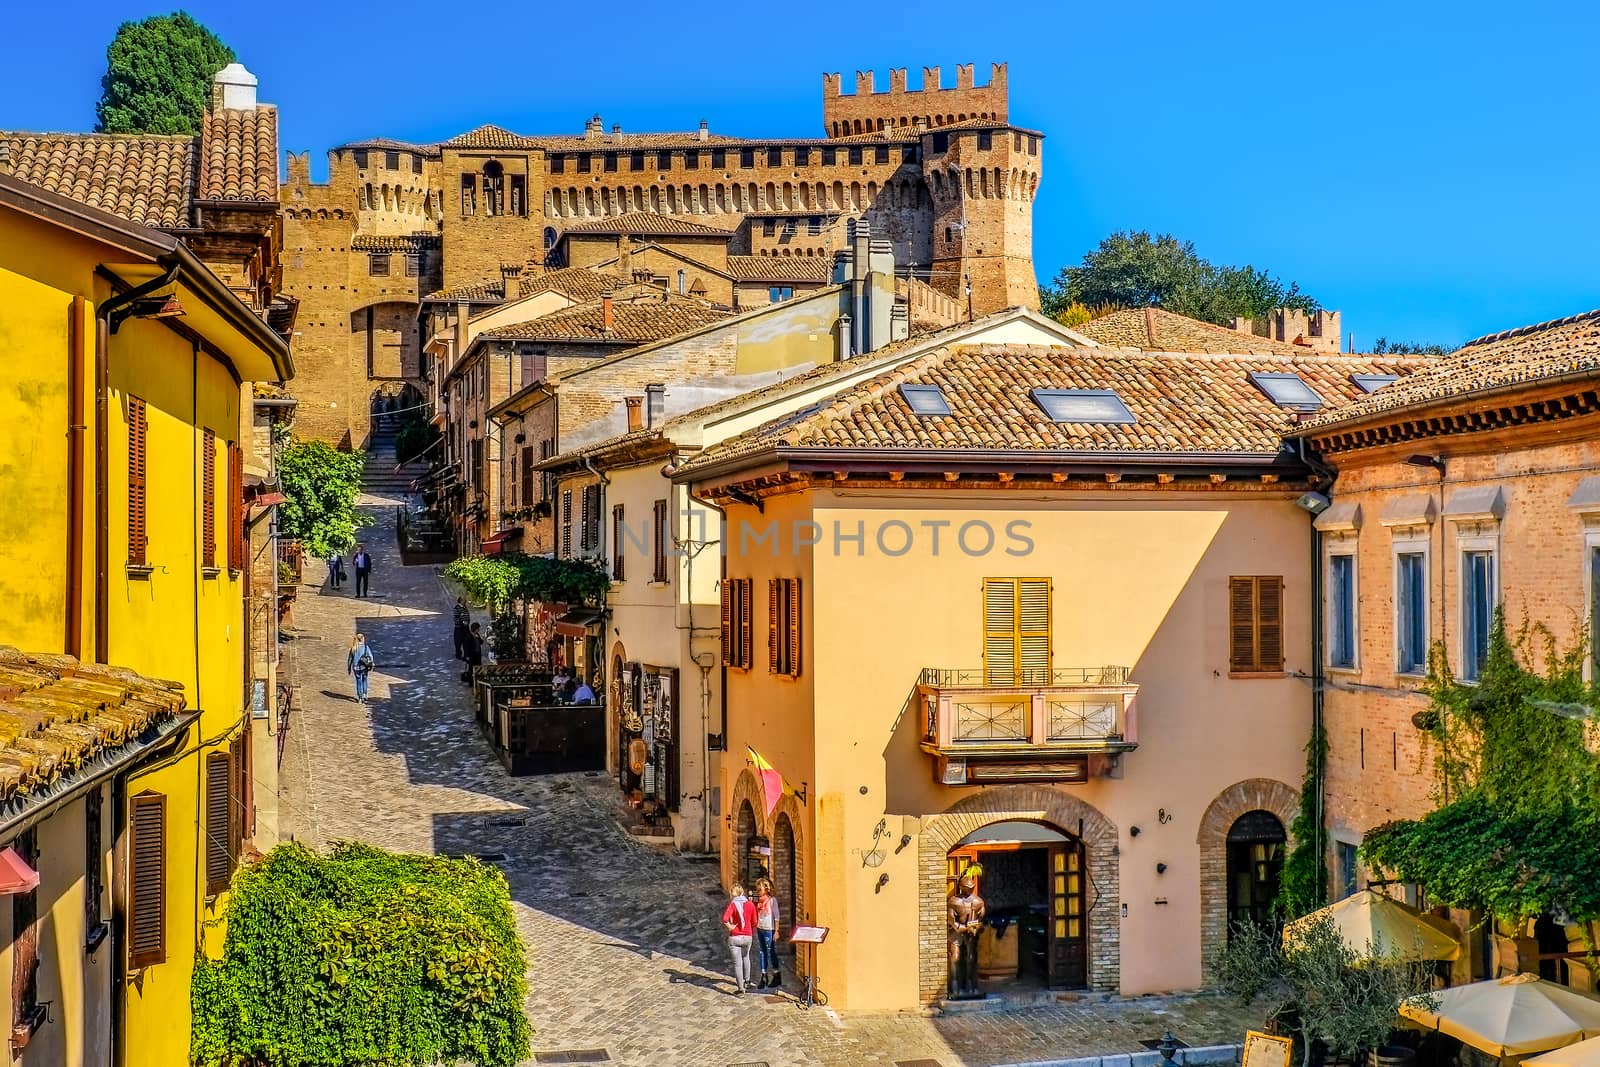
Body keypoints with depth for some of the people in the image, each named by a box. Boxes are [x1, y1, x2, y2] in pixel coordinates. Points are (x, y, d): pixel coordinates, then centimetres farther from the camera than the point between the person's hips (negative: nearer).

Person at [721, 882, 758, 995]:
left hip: (734, 937, -3)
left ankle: (740, 989, 3)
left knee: (737, 963, 2)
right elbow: (754, 922, 4)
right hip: (748, 936, 4)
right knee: (746, 957, 29)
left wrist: (730, 927, -12)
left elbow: (725, 919, -28)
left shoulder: (732, 904, -12)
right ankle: (746, 981, 38)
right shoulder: (750, 904, -4)